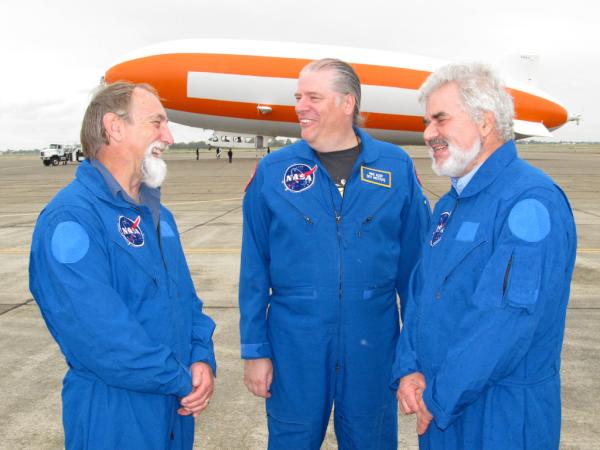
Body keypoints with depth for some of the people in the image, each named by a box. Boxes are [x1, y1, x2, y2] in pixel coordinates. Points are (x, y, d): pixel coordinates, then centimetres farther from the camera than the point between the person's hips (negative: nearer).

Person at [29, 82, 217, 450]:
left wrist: (203, 359, -7)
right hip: (115, 420, -7)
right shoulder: (71, 219, -21)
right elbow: (100, 337, -27)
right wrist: (183, 380, -17)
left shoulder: (158, 215, 8)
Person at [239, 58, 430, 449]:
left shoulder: (396, 167, -1)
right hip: (294, 343, 0)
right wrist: (255, 350, -1)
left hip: (373, 342, 1)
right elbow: (254, 270, 0)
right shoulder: (273, 171, -2)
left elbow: (415, 260, 3)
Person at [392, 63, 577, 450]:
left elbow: (508, 317, -26)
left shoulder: (531, 200, -19)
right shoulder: (450, 205, 10)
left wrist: (440, 400, -18)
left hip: (501, 418, -7)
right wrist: (408, 370, -4)